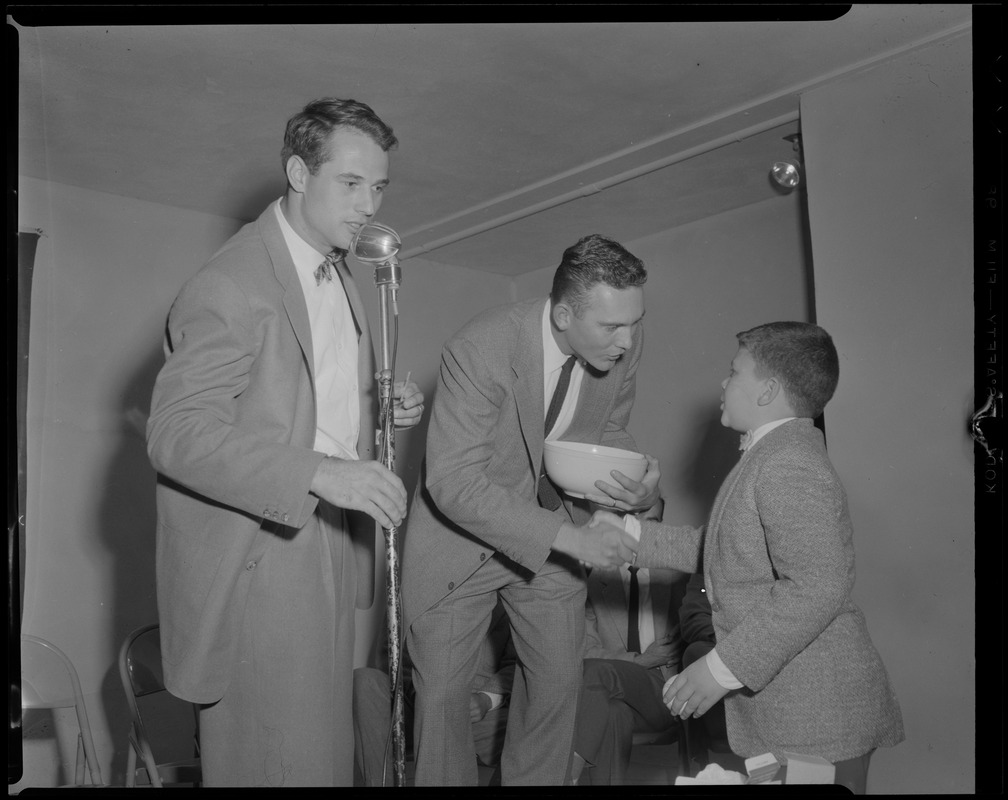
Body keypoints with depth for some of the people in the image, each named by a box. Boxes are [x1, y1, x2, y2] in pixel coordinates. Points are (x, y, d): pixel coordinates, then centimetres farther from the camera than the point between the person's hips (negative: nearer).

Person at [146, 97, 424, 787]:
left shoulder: (338, 275, 13)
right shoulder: (230, 286, -17)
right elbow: (177, 432, -22)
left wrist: (386, 406, 3)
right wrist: (321, 473, -31)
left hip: (326, 552, 9)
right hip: (256, 567, -8)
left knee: (326, 750, 16)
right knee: (276, 759, 0)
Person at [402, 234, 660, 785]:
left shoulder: (623, 342, -15)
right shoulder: (478, 351, -31)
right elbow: (454, 482, -32)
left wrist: (641, 489, -19)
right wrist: (567, 538, -36)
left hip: (553, 524, 5)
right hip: (461, 530, -4)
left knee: (559, 679, 13)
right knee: (441, 692, 6)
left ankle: (536, 779, 35)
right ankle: (443, 779, 30)